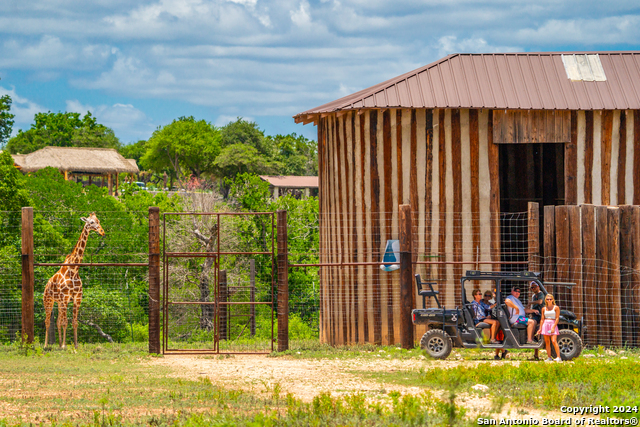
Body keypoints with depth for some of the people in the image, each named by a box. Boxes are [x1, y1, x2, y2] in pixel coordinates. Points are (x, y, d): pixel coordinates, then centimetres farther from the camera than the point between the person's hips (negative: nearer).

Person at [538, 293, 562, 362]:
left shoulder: (556, 308, 1)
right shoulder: (544, 309, 12)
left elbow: (557, 318, -4)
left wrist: (553, 327, -14)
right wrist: (540, 328, 8)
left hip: (553, 325, -4)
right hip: (545, 325, 4)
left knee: (554, 341, -16)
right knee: (547, 342, 3)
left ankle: (558, 357, -17)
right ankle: (549, 358, 7)